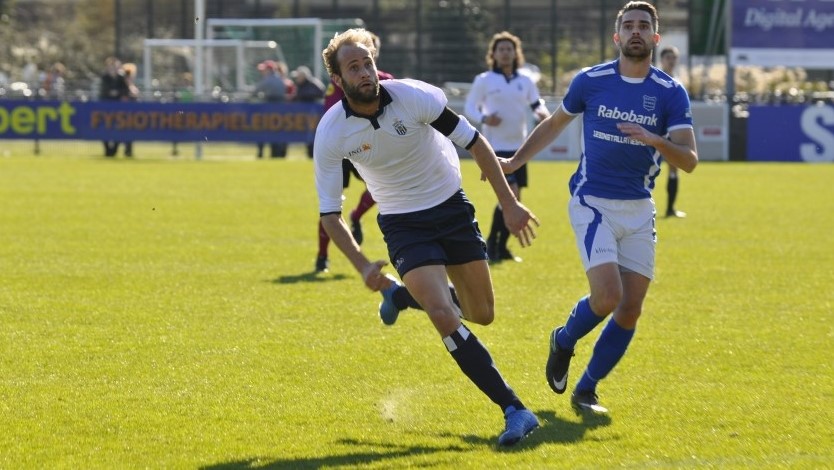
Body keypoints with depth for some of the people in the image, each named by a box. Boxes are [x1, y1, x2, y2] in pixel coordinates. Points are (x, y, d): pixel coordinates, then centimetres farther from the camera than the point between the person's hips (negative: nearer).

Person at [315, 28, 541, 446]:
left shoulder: (414, 96, -20)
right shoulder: (331, 133, -17)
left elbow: (475, 143, -9)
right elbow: (329, 213, -11)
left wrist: (509, 204, -9)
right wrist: (362, 266, -23)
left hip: (451, 207, 2)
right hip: (403, 224, -1)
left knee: (482, 314, 8)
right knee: (444, 318, -22)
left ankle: (409, 294, 40)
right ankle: (514, 411, -19)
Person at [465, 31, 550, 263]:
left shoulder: (525, 81, 9)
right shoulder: (484, 81, -2)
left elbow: (536, 104, 12)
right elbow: (469, 107, 1)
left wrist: (542, 113, -11)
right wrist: (484, 119, -19)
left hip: (518, 147, 5)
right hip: (495, 147, -5)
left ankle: (501, 247, 20)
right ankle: (493, 243, -6)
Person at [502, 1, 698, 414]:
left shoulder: (671, 93, -4)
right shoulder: (590, 81, -3)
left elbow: (689, 160, -11)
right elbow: (555, 123, 15)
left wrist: (656, 140, -30)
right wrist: (516, 161, 10)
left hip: (639, 210, 3)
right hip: (593, 204, -2)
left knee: (631, 310, -2)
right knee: (608, 296, -19)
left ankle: (585, 391, 15)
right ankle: (564, 341, 13)